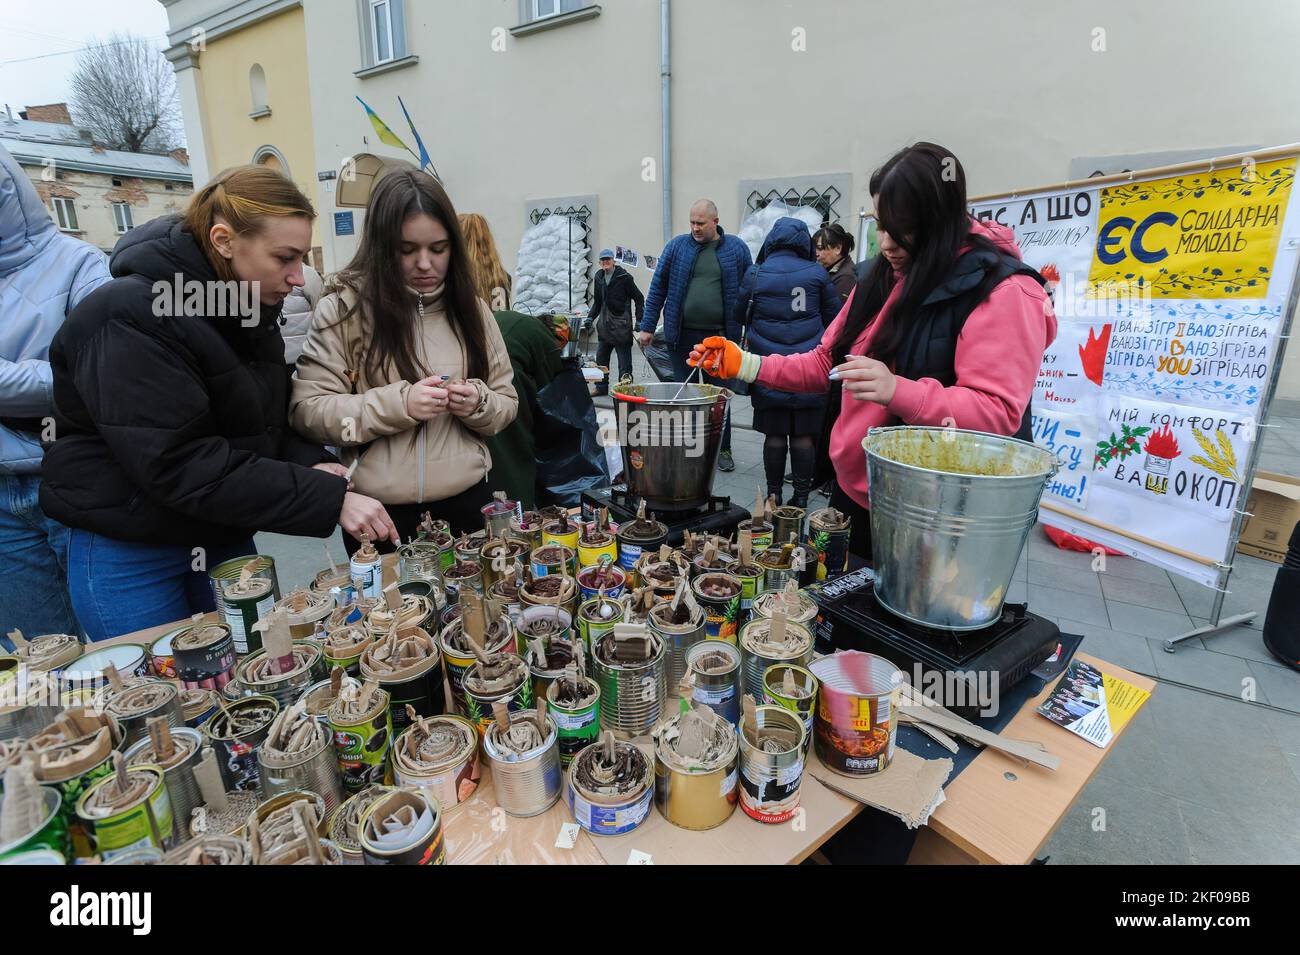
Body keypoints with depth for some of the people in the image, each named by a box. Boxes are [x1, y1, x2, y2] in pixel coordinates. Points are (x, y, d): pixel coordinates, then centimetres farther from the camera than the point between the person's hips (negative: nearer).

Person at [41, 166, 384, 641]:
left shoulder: (251, 307, 3)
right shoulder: (130, 319, -22)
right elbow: (180, 465, -29)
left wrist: (310, 464, -12)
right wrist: (329, 499, -32)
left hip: (224, 539, 7)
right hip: (131, 555, -6)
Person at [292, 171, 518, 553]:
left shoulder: (470, 308, 4)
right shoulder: (342, 309, -6)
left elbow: (507, 403, 8)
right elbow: (306, 411, -9)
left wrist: (479, 403, -15)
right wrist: (398, 403, -22)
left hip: (466, 502, 3)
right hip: (377, 511, -2)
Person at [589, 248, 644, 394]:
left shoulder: (624, 276, -7)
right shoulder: (599, 277, 11)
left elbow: (639, 298, -3)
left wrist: (639, 320, -9)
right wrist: (591, 317, 8)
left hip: (621, 324, -6)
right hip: (604, 325, 6)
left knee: (624, 361, -1)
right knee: (600, 358, 11)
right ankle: (601, 387, 22)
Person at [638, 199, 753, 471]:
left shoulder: (736, 249, 2)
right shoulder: (677, 246, 3)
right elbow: (658, 287, 4)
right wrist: (647, 327, 0)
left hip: (720, 336, 0)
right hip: (682, 335, 1)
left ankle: (723, 449, 22)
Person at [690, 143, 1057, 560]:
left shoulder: (1002, 293, -14)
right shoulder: (883, 280, 10)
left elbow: (999, 413, -21)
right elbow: (827, 362, 14)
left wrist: (898, 392, -35)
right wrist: (744, 364, 2)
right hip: (853, 494, 8)